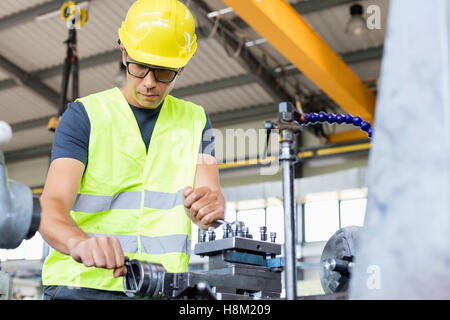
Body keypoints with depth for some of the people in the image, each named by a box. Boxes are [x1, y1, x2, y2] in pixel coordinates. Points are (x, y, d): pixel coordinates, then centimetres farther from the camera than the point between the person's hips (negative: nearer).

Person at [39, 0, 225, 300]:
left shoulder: (195, 120, 15)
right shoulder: (85, 115, 5)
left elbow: (208, 191, 2)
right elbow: (52, 207, -8)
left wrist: (210, 205, -23)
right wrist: (80, 243, -30)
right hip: (82, 284, -3)